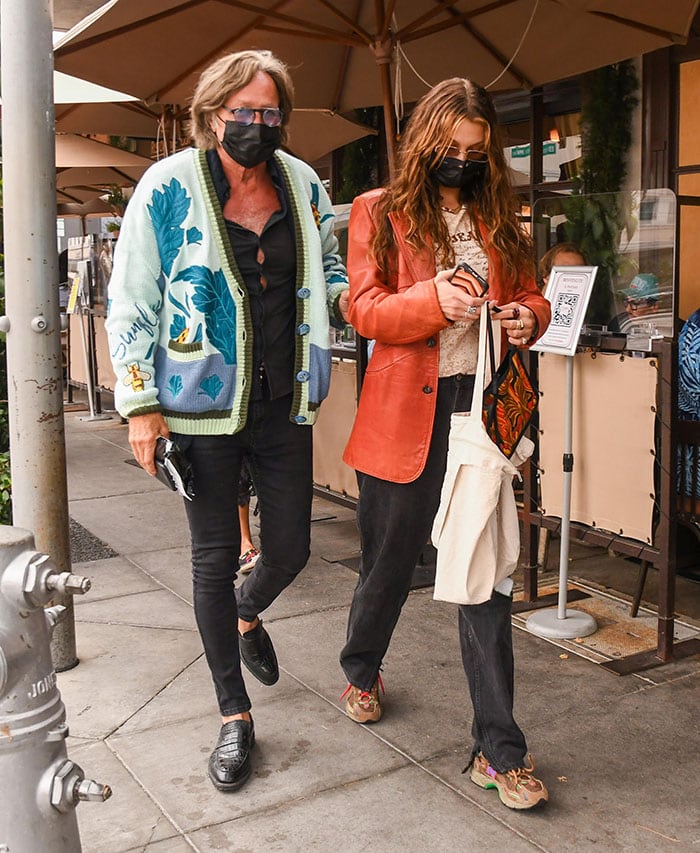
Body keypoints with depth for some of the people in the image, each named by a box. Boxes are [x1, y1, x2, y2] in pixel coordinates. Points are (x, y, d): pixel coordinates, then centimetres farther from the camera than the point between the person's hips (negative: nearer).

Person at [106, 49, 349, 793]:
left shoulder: (303, 183, 6)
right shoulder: (169, 187, -6)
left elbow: (327, 267, 21)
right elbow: (131, 302, -4)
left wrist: (344, 295, -2)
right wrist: (139, 404, -9)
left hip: (283, 404, 4)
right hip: (204, 404, -3)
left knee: (290, 550, 9)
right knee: (215, 556, 6)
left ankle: (246, 615, 48)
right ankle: (234, 715, 25)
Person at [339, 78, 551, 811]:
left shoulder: (498, 218, 14)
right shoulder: (379, 212, 3)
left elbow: (530, 296, 20)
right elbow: (364, 309, -5)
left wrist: (527, 317, -4)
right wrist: (433, 300, -23)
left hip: (480, 409, 3)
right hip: (405, 413, -2)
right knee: (389, 562, 13)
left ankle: (499, 750, 8)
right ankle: (361, 672, 43)